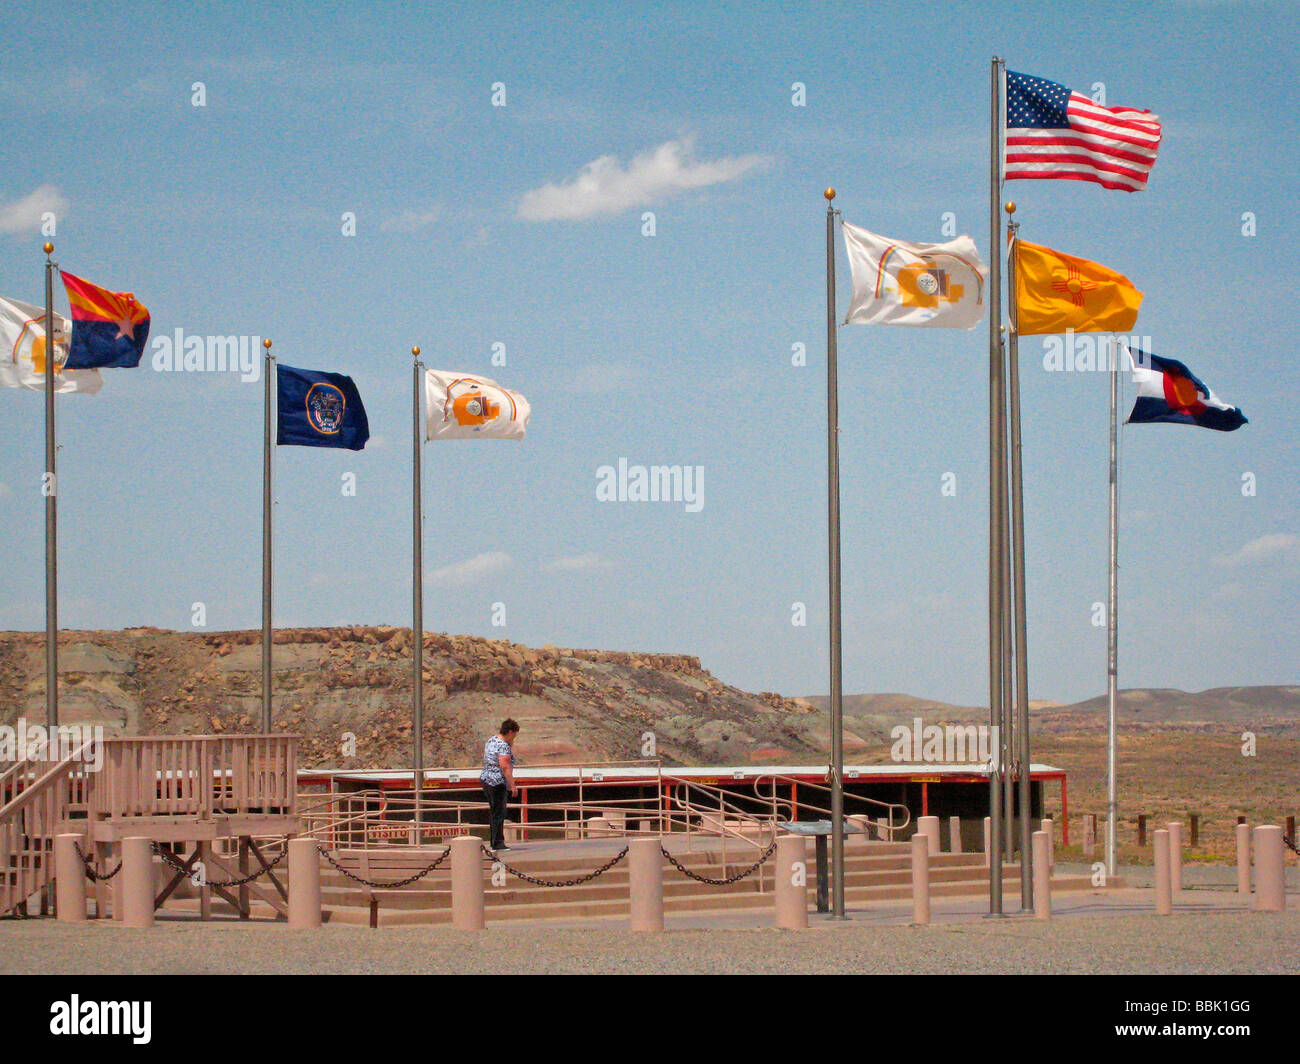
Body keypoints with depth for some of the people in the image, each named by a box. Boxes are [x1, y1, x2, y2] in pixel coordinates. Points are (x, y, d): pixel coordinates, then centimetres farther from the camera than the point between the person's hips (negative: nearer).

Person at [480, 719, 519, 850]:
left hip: (485, 779, 10)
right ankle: (498, 843, -8)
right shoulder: (503, 746, -16)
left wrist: (511, 746, 14)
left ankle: (494, 841, 22)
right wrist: (512, 785, -21)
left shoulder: (491, 740, 13)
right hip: (497, 782, -10)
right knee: (499, 813, -7)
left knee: (494, 811, 16)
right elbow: (505, 767, -22)